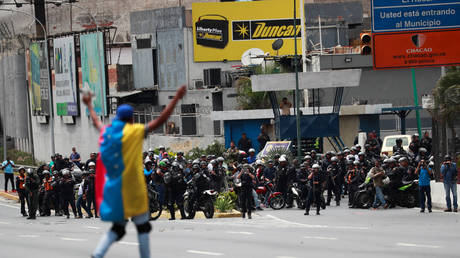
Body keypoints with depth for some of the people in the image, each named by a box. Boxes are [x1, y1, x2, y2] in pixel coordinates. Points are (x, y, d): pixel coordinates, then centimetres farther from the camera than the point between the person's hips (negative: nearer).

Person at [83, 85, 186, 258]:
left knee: (117, 229, 13)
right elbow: (160, 121, -9)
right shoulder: (134, 131, -8)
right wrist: (176, 99, -4)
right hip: (131, 190, -6)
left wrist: (89, 105, 49)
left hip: (112, 188, 6)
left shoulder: (106, 132, 8)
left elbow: (96, 122, 30)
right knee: (143, 226, 7)